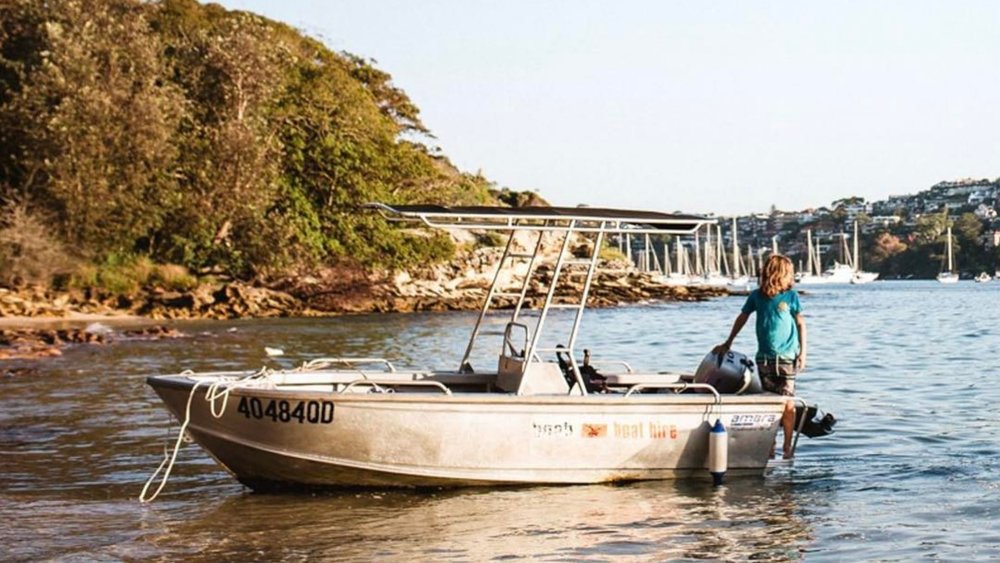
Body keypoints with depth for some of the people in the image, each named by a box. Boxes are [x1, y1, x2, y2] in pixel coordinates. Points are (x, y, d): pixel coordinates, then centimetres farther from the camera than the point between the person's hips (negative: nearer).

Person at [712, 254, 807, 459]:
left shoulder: (791, 296, -3)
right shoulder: (757, 296, 1)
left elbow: (801, 324, 4)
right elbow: (742, 318, 15)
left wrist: (803, 352, -1)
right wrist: (728, 343, 22)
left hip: (787, 357, -2)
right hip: (764, 357, 2)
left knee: (787, 404, -5)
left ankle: (787, 446, 7)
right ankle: (770, 444, 14)